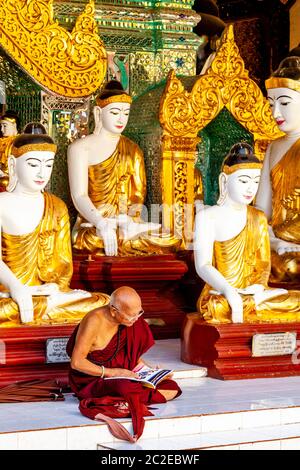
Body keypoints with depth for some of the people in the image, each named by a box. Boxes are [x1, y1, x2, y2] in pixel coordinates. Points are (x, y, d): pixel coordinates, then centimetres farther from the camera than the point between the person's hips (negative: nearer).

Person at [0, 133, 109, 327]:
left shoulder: (57, 207, 13)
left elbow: (64, 260, 11)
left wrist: (58, 286, -11)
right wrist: (16, 289, -27)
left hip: (47, 293, 6)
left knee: (104, 304, -20)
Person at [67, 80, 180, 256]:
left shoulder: (133, 150, 17)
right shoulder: (80, 148, 3)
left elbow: (138, 195, 8)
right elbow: (79, 196, -9)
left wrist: (129, 220, -17)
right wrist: (103, 225, -28)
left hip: (128, 223, 5)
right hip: (92, 226, -5)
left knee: (172, 240, -25)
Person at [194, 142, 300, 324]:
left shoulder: (259, 218, 14)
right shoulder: (208, 217, -2)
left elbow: (264, 263, 11)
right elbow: (203, 265, -12)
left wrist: (259, 286, -12)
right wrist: (229, 293, -29)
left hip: (252, 293, 3)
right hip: (219, 294, -3)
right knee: (219, 308, -38)